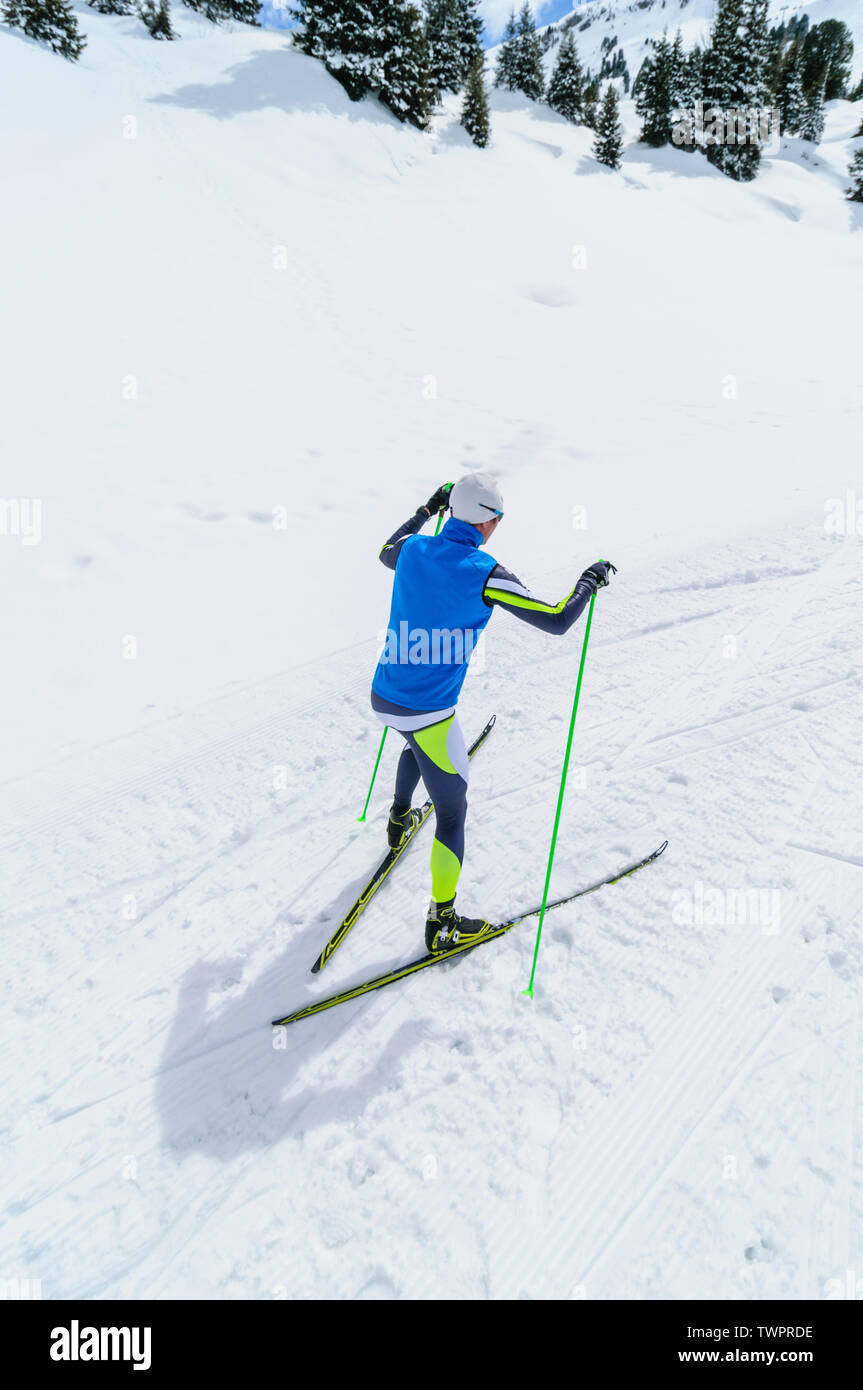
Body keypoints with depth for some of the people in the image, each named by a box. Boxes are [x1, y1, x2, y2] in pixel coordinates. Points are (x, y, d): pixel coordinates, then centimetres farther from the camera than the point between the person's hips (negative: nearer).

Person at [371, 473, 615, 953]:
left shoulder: (415, 549, -1)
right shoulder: (483, 573, -20)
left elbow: (386, 552, 26)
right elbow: (556, 620, -17)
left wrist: (427, 509, 34)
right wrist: (590, 581, 2)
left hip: (384, 696, 8)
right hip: (429, 714, -8)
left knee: (417, 743, 41)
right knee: (452, 813, 8)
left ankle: (400, 819, 62)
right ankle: (442, 923, 20)